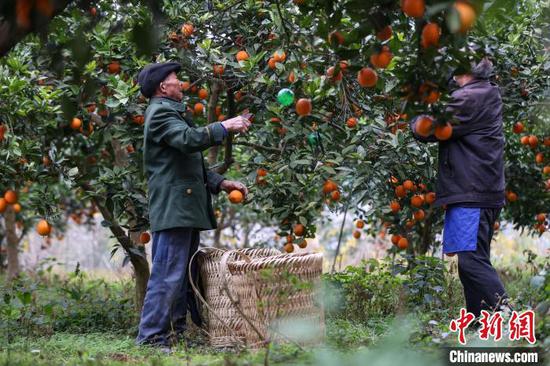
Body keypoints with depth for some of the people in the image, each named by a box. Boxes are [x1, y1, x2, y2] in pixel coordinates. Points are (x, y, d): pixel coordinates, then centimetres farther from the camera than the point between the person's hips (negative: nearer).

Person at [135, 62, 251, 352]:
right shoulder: (160, 113, -8)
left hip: (186, 209, 11)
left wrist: (221, 183, 15)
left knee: (182, 275, 12)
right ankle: (151, 336, -10)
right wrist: (224, 127, -15)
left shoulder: (171, 113, 26)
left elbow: (191, 164, 26)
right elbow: (190, 139, -26)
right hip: (173, 209, -11)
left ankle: (176, 332, 17)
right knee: (168, 274, -12)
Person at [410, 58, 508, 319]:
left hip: (471, 193, -11)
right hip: (485, 192, 11)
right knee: (475, 261, 13)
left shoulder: (468, 99, -15)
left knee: (471, 261, -14)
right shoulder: (487, 95, 17)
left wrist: (414, 119, 8)